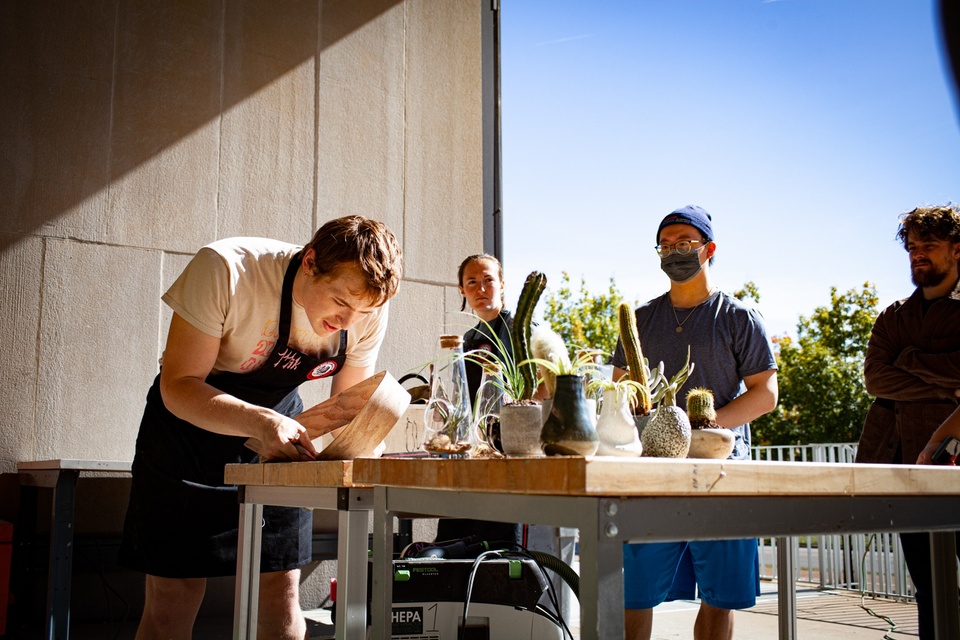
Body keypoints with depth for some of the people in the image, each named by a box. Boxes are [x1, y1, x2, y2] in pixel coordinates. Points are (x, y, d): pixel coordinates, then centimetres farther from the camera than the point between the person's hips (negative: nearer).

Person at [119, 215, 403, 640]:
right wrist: (262, 423, -44)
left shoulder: (368, 309, -17)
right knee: (172, 599, -2)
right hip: (190, 429, -3)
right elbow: (178, 387, -28)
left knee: (281, 590, 2)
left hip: (280, 443, 4)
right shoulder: (225, 270, -30)